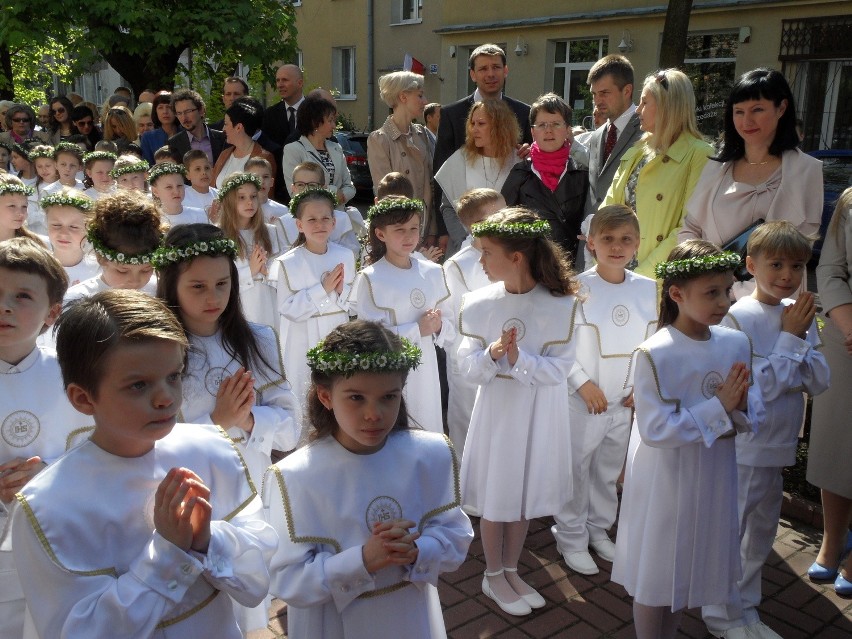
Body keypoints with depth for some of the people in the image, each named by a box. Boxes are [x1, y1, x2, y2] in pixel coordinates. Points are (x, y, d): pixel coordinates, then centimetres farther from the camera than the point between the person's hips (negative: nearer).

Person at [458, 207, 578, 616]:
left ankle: (511, 570, 37)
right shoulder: (478, 304, -10)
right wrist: (491, 355, -28)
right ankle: (493, 576, 31)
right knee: (494, 494, 11)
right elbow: (468, 366, -8)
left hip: (540, 412, 0)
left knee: (525, 492, 16)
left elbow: (560, 368, -14)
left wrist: (520, 359, -30)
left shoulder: (559, 304, -15)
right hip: (497, 408, 0)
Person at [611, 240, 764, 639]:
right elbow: (655, 429, -23)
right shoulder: (654, 354, -21)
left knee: (690, 569, 22)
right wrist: (719, 407, -23)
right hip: (666, 482, -5)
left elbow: (753, 416, 3)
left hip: (714, 477, 6)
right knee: (655, 576, 11)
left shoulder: (736, 343, -4)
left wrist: (741, 405, -20)